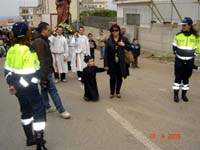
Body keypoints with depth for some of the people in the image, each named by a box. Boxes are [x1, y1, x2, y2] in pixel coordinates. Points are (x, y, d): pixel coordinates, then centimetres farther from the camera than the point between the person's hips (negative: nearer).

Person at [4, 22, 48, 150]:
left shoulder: (11, 50, 4)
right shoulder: (28, 51, -21)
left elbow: (7, 70, 9)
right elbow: (30, 74, -22)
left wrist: (12, 84, 12)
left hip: (17, 87, 8)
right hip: (28, 88, -8)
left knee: (26, 110, 20)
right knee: (39, 110, 0)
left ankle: (30, 138, 34)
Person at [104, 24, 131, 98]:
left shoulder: (123, 39, 0)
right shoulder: (109, 41, -3)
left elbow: (130, 47, 7)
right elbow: (106, 53, -4)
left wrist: (124, 45, -13)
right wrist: (106, 64, -8)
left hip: (121, 63, 1)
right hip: (112, 63, -1)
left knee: (119, 78, 9)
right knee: (112, 78, 2)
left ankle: (118, 92, 27)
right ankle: (112, 92, 19)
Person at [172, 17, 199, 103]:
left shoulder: (195, 36, -4)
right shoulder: (178, 35, -5)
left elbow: (195, 47, 8)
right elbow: (174, 46, 9)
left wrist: (192, 55, 5)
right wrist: (176, 53, 5)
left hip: (189, 61, 1)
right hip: (179, 60, -1)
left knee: (186, 78, 10)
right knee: (178, 77, 1)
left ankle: (184, 95, 22)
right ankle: (176, 95, 9)